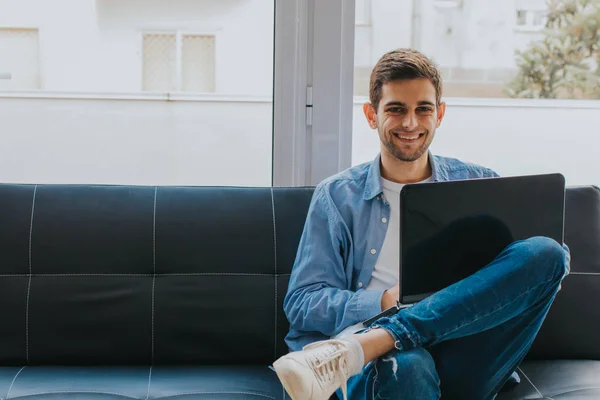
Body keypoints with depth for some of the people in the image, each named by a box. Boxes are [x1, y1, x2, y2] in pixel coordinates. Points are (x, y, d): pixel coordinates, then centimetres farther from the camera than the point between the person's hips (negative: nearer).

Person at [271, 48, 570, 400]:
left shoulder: (481, 185, 19)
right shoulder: (338, 196, 14)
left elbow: (552, 257, 13)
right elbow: (301, 304, 7)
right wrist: (385, 302, -10)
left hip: (466, 364, 6)